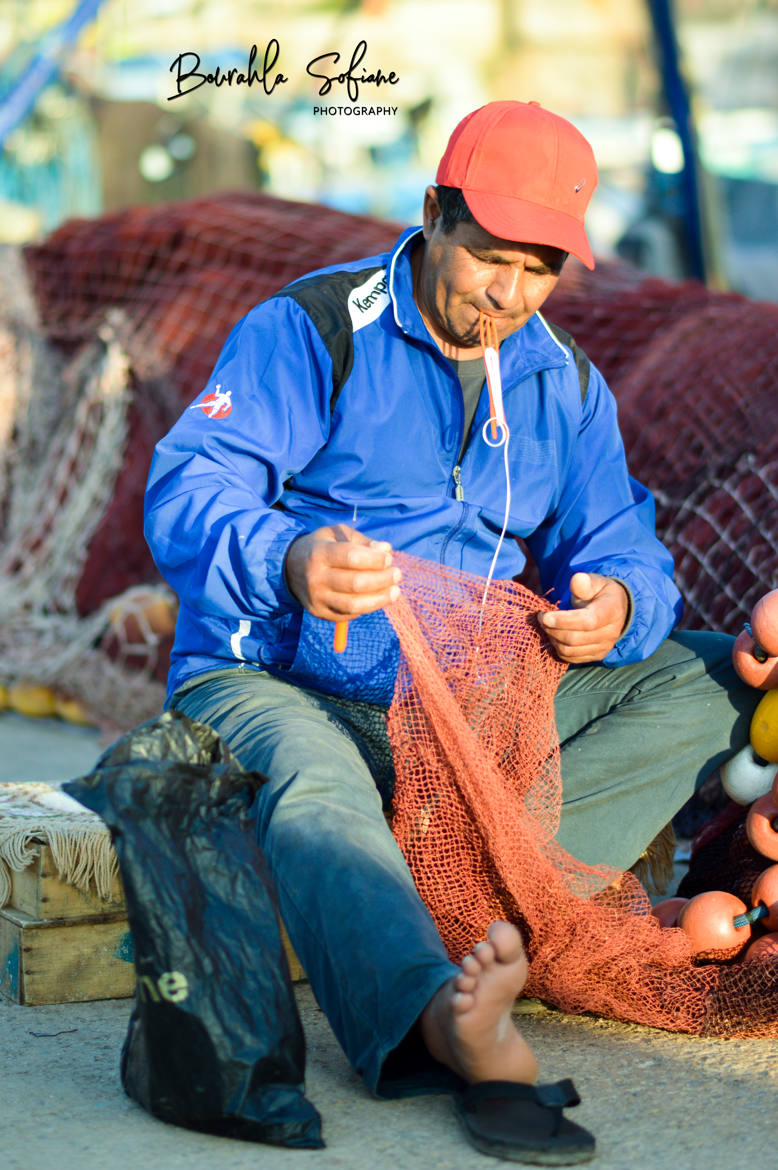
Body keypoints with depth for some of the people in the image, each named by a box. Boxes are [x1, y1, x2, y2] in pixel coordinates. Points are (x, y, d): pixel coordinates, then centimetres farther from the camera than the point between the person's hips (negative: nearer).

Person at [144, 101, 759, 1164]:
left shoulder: (565, 380, 10)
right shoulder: (310, 329, -8)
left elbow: (618, 542, 5)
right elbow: (187, 493, -19)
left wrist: (617, 604, -22)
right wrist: (288, 561, -42)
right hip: (276, 687, -5)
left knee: (710, 679, -9)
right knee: (317, 796, -40)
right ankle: (454, 1026, -66)